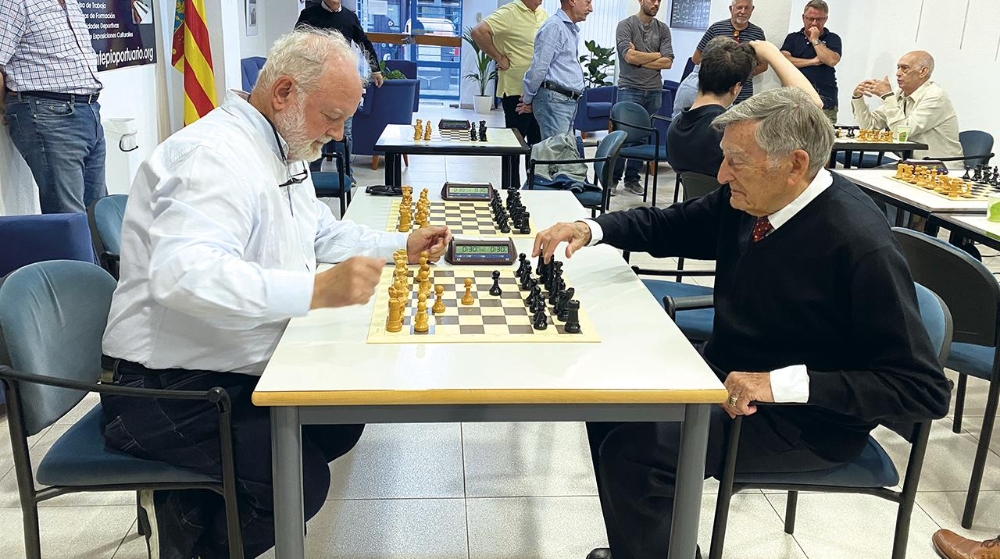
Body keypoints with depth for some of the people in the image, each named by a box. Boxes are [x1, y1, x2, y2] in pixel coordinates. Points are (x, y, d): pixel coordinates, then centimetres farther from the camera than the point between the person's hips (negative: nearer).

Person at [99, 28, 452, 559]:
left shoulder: (282, 149, 10)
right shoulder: (215, 156, -24)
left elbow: (324, 232, 24)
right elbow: (183, 275, -40)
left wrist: (404, 244, 11)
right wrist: (319, 288, -46)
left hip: (240, 371, 10)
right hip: (167, 388, -10)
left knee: (342, 421, 7)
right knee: (300, 479, -19)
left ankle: (196, 501, 17)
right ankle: (178, 516, 9)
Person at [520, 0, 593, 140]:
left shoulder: (573, 30, 20)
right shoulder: (553, 26, -10)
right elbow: (538, 67, -12)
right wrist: (528, 100, -4)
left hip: (569, 101, 9)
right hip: (554, 100, -9)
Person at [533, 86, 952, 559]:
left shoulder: (861, 245, -27)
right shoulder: (748, 200, -6)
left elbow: (925, 389, -25)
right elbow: (666, 225, 11)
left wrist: (783, 383, -31)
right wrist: (589, 229, -7)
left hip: (807, 416, -8)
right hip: (728, 374, 8)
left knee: (634, 449, -22)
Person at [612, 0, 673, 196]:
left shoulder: (663, 29, 9)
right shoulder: (626, 25, 0)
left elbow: (667, 62, 0)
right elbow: (629, 56, -13)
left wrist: (640, 59, -7)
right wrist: (656, 55, -3)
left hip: (654, 91, 4)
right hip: (629, 89, -3)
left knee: (644, 137, 5)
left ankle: (632, 179, 14)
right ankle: (612, 178, 6)